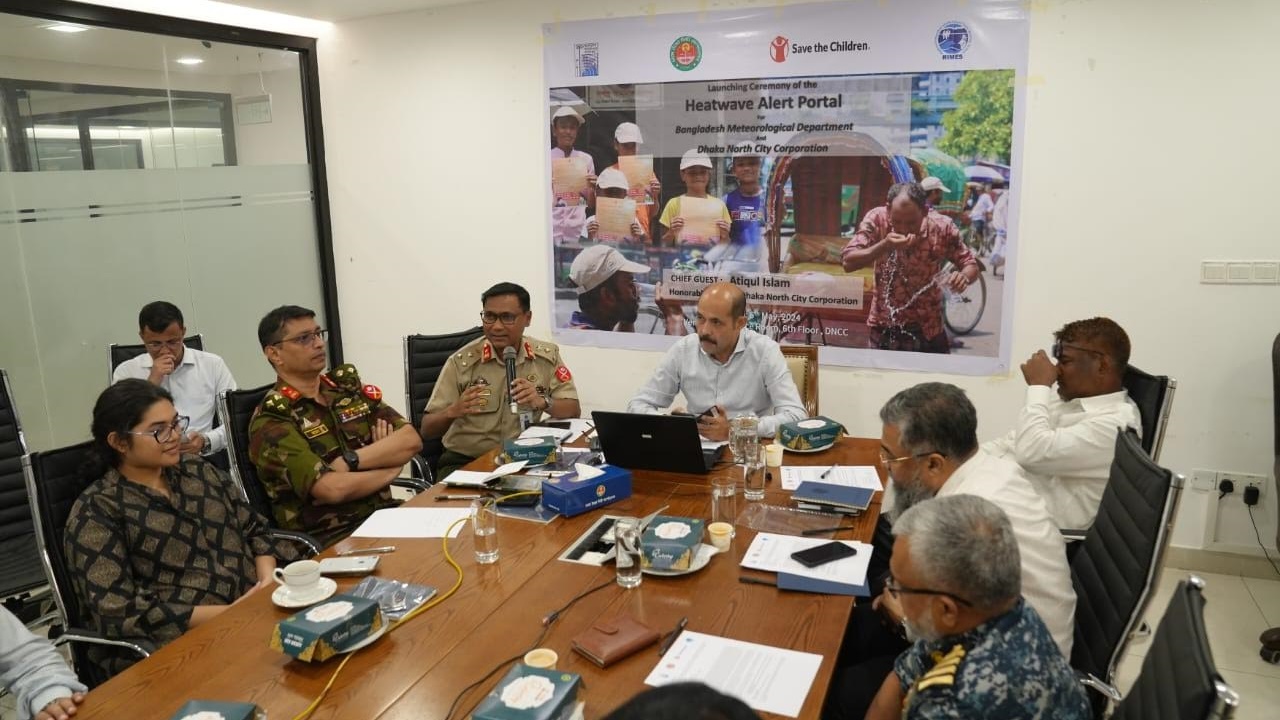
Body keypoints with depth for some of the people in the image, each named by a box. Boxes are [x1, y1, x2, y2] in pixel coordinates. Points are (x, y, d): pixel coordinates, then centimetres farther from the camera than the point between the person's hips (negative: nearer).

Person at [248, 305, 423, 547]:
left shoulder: (348, 385, 9)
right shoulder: (271, 420, -7)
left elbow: (410, 440, -2)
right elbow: (332, 488, -19)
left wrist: (349, 460, -14)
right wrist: (389, 469, -5)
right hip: (329, 539, -6)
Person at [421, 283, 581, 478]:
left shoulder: (548, 356, 0)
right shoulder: (461, 362, -7)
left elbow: (573, 410, -1)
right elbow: (427, 430, -6)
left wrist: (543, 402, -21)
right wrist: (453, 411, -28)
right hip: (465, 462, -2)